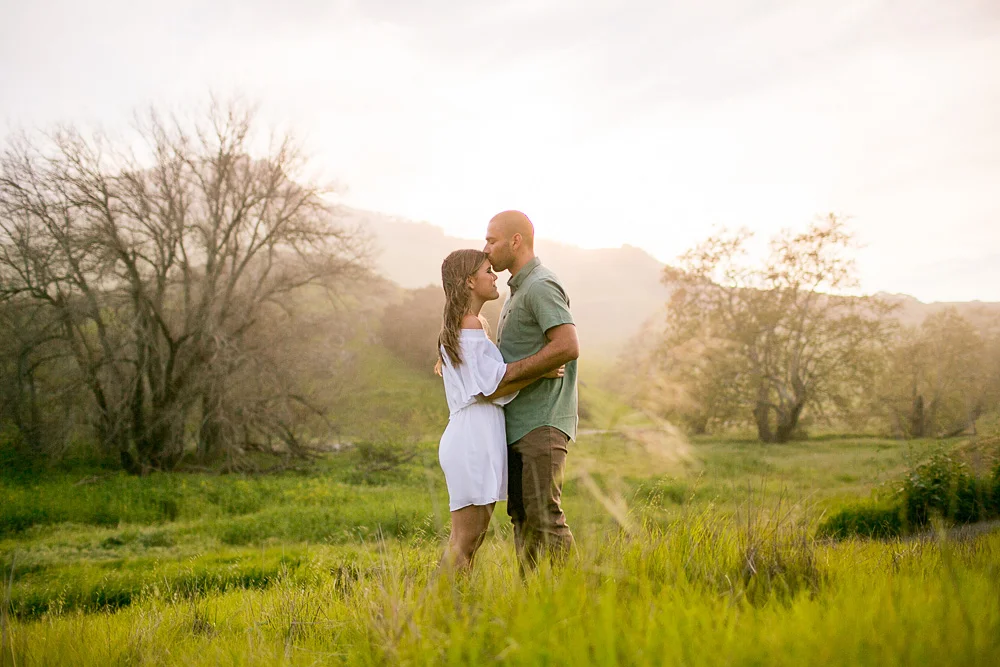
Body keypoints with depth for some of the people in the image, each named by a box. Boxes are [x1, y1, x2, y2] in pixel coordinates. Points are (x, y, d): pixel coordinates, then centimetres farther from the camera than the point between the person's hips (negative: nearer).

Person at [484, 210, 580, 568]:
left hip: (542, 422, -10)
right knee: (521, 515, 11)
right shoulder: (517, 290, 21)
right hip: (517, 424, 10)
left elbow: (568, 347, -24)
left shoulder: (541, 287, -11)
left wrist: (509, 373, -19)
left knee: (544, 515, -12)